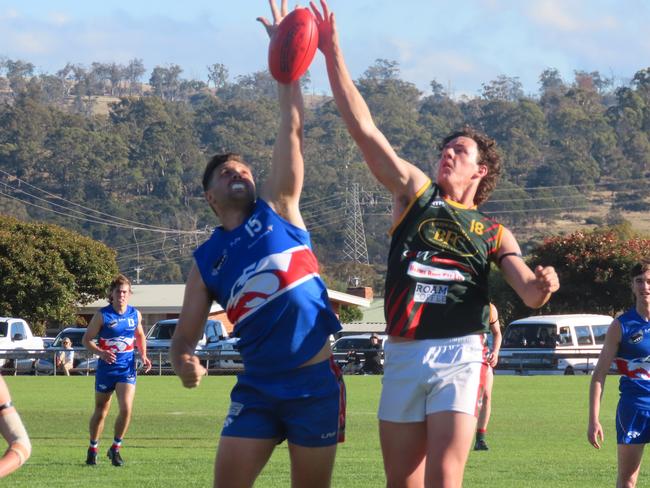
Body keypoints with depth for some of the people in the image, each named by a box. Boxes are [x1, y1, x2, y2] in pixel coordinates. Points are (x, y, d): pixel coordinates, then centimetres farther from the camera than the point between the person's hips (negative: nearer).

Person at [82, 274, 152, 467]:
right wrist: (101, 353, -20)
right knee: (101, 412, 8)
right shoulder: (102, 315, -7)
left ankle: (115, 449, 3)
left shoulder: (135, 314, 3)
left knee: (126, 408, -14)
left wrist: (143, 356, 5)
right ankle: (93, 449, 28)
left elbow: (140, 335, 20)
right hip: (106, 369, -2)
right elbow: (86, 339, -4)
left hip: (127, 369, 2)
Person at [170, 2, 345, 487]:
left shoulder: (276, 209, 4)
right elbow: (185, 335, 5)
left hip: (315, 381, -2)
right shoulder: (206, 260, 8)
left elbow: (292, 130, -1)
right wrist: (186, 361, -19)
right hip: (258, 386, 2)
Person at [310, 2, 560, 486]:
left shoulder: (494, 234, 12)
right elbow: (363, 128, 6)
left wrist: (544, 284, -25)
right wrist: (333, 53, -2)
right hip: (403, 355, 2)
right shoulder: (414, 193, 14)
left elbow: (529, 293, 1)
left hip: (458, 356, -2)